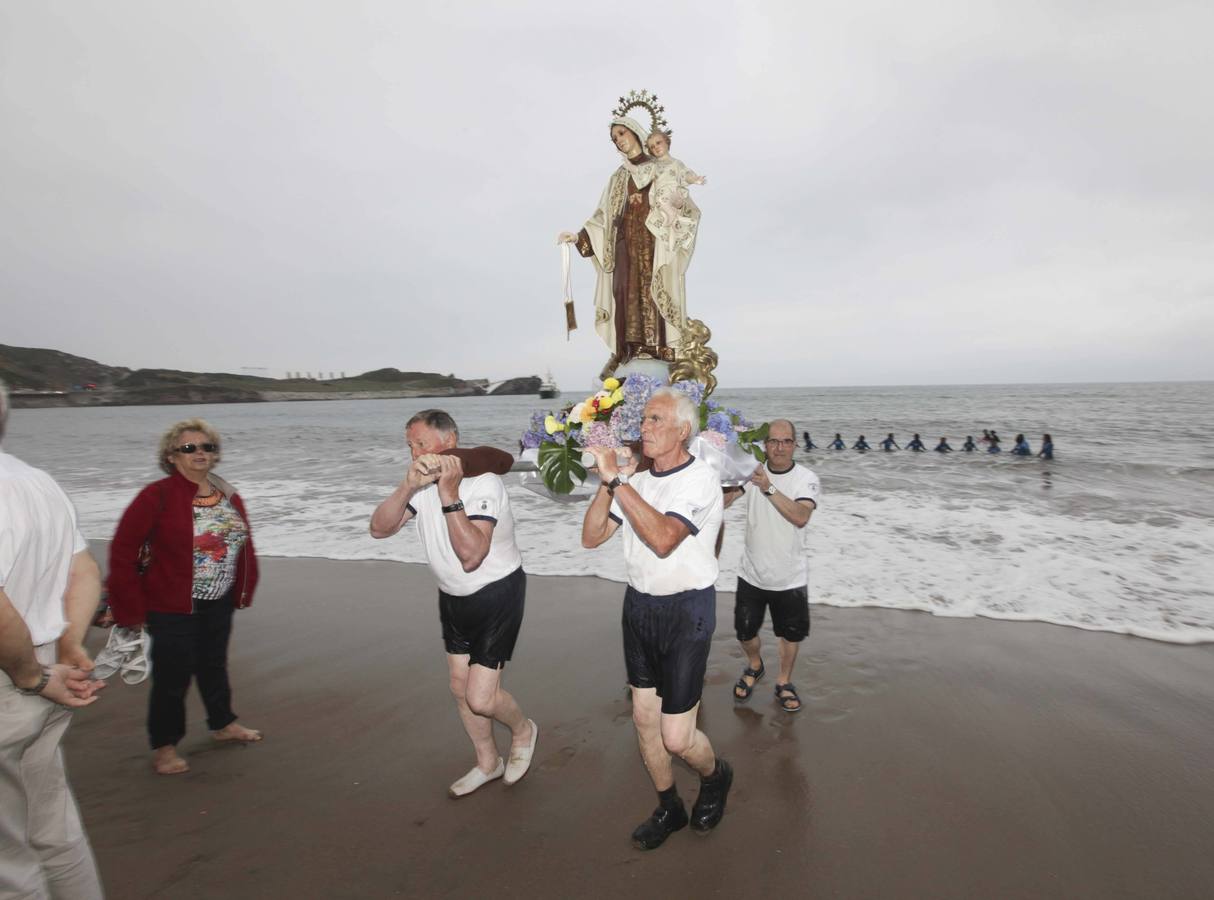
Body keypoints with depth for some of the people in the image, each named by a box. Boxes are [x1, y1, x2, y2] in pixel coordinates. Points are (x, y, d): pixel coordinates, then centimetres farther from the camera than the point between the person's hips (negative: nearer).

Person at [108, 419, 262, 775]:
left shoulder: (229, 497, 2)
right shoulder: (157, 496, -16)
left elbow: (243, 546, 10)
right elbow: (123, 550, -15)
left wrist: (243, 591, 9)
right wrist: (130, 608, -13)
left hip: (219, 604, 6)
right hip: (172, 608, -6)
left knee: (214, 665, 21)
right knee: (173, 675, 4)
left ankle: (223, 724, 41)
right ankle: (164, 746, 26)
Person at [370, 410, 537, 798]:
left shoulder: (483, 482, -25)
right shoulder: (423, 483, -4)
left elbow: (471, 555, -34)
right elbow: (379, 529, -14)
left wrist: (449, 495, -38)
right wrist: (408, 485, -28)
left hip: (496, 595, -7)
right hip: (453, 597, 7)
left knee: (481, 699, -9)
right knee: (460, 688, 16)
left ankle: (523, 729, 25)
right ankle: (488, 763, 38)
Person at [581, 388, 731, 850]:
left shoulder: (700, 479, -16)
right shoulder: (637, 481, 5)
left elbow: (663, 538, -32)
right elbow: (591, 537, 1)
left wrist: (617, 479, -29)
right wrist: (608, 482, -12)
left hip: (686, 611, -6)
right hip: (638, 605, 7)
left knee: (676, 737, -3)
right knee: (644, 717, 14)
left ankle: (716, 775, 32)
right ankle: (668, 809, 38)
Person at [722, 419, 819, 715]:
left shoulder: (806, 479, -12)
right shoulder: (752, 472, -6)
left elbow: (801, 517, -30)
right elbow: (719, 503, -13)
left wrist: (769, 488, -39)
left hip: (790, 577, -1)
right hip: (752, 573, 2)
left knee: (790, 633, 15)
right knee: (745, 632, 13)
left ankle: (784, 683, 40)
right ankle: (754, 666, 45)